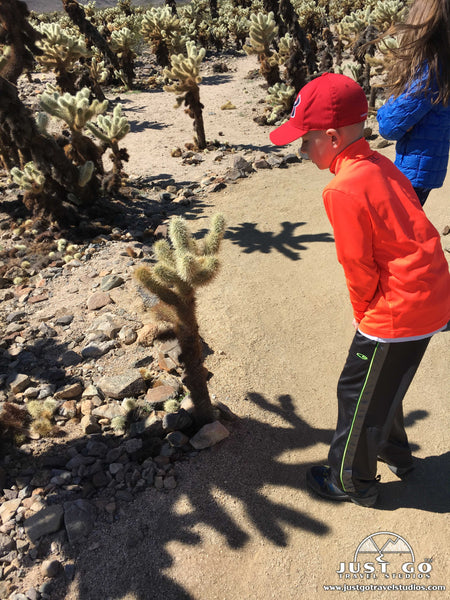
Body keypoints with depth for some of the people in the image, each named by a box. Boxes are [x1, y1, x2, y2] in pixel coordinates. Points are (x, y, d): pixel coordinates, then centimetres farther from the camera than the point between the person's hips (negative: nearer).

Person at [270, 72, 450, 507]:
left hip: (397, 312, -9)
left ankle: (353, 482, 34)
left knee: (360, 395, 11)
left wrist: (363, 317, 2)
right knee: (383, 384, 28)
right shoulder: (379, 165, 5)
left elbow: (359, 268, -17)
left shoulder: (342, 189, -22)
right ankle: (395, 453, 51)